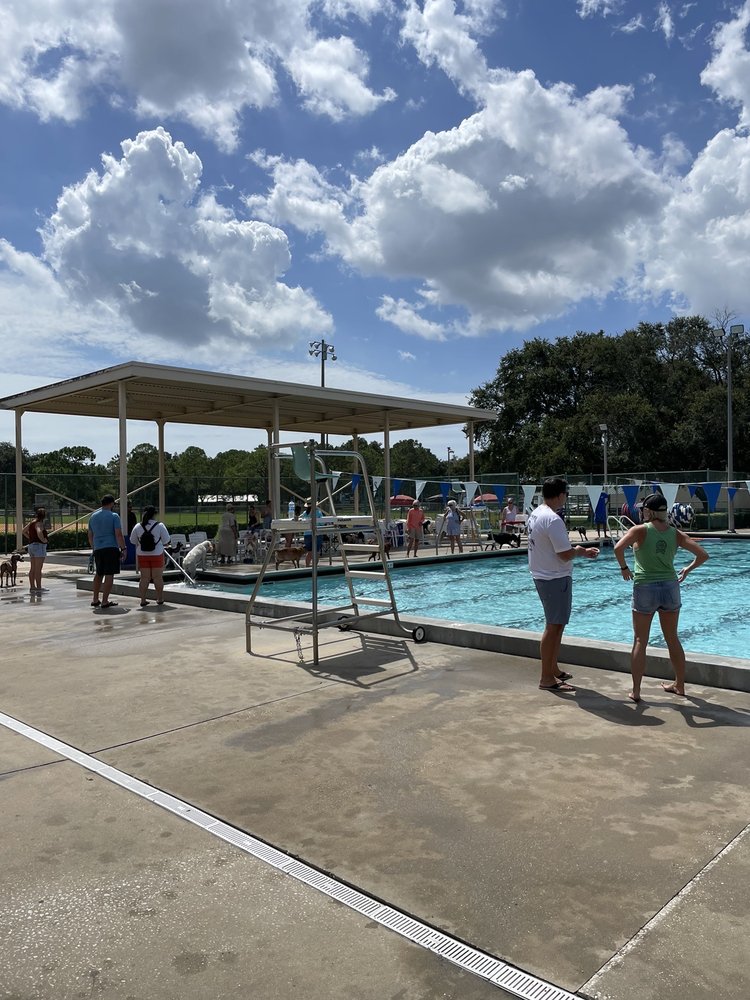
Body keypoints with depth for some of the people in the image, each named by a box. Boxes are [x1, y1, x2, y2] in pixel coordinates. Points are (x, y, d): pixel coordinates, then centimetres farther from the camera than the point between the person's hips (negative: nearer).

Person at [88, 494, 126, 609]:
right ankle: (105, 601, -2)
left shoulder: (93, 516, 12)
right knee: (109, 575, -2)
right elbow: (118, 535, -13)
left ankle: (95, 599, 21)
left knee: (99, 574, 19)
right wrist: (123, 549, -8)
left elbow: (90, 536, 17)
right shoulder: (114, 516, -6)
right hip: (111, 548, -6)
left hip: (98, 549, 6)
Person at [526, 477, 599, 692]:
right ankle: (547, 679, 3)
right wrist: (579, 550, -1)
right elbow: (565, 555, -23)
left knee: (556, 625, 20)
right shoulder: (553, 519, -21)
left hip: (542, 576, 10)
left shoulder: (535, 514, 10)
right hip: (555, 578, -10)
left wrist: (581, 551, 15)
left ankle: (553, 670, 30)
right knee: (554, 627, -3)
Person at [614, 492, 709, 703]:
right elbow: (703, 555, 0)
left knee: (640, 641, 5)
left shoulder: (640, 530, -9)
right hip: (670, 588, 4)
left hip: (645, 589, -4)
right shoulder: (676, 533, 2)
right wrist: (687, 569, 15)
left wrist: (624, 567, -10)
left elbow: (619, 548, -26)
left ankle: (636, 691, 6)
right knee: (673, 639, 19)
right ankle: (679, 685, 31)